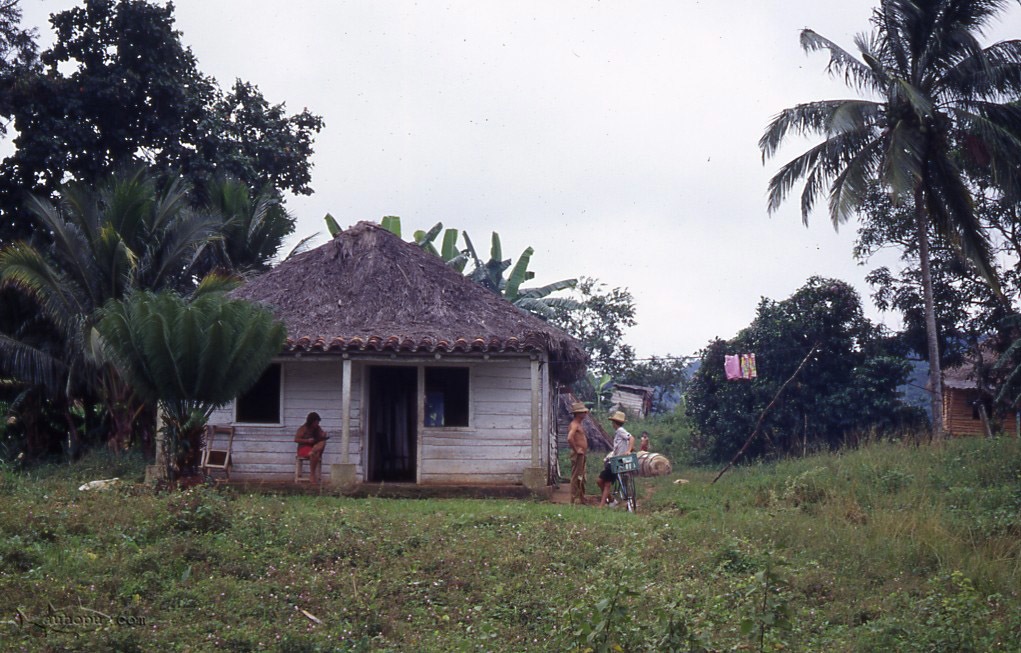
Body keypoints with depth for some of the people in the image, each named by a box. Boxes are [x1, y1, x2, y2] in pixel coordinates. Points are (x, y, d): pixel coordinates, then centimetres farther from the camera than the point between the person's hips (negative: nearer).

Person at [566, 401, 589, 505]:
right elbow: (569, 438, -32)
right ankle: (573, 501, -6)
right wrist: (576, 450, -23)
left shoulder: (579, 425, 16)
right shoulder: (574, 425, -15)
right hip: (577, 454, -10)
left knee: (581, 478, 16)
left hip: (582, 454, 10)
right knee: (576, 478, -8)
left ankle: (582, 500, 24)